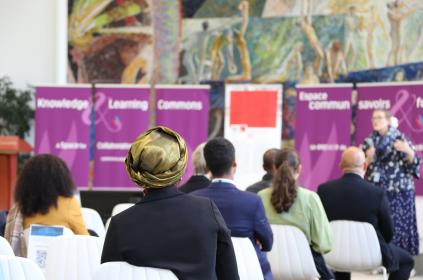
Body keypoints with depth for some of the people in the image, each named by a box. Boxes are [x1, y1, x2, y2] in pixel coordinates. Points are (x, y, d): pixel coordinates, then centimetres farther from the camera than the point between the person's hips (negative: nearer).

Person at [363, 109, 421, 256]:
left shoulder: (400, 138, -2)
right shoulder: (369, 141, 9)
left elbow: (414, 164, -4)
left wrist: (409, 151, -24)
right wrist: (369, 158, -10)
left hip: (398, 191, -3)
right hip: (375, 191, 3)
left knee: (398, 226, -6)